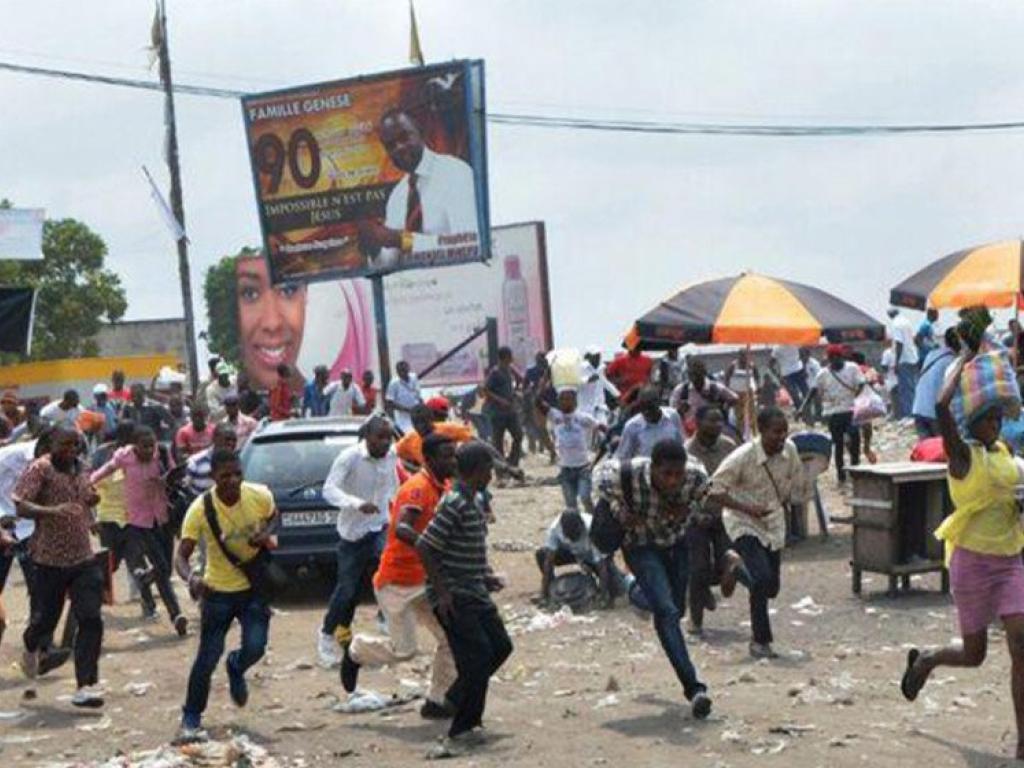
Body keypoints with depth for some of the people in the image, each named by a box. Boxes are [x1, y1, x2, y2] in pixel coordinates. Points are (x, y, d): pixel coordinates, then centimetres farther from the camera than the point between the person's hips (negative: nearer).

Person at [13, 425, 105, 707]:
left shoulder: (80, 468, 10)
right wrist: (52, 511, -33)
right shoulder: (40, 469, -10)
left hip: (83, 557, 5)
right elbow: (21, 506, -18)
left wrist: (93, 499, 7)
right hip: (50, 559, -5)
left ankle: (86, 686, -4)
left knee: (91, 620, -6)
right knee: (46, 618, 9)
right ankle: (31, 646, 46)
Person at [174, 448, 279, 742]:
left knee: (255, 648, -10)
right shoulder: (200, 509, -22)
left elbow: (274, 518, 8)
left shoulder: (260, 495, -15)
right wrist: (191, 578, -44)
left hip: (254, 586, 2)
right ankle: (191, 719, 18)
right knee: (207, 658, -2)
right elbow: (181, 555, -22)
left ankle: (236, 668, 29)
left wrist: (266, 534, -15)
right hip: (218, 590, -2)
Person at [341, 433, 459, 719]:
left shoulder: (441, 487, 7)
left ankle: (437, 701, 12)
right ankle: (356, 652, 22)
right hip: (397, 582, -9)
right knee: (403, 650, -6)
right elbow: (402, 529, -37)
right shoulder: (418, 487, -21)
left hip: (423, 581, 9)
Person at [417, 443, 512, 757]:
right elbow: (424, 547, -23)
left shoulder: (473, 502, 12)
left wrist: (486, 577, 17)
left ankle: (456, 701, 26)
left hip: (474, 593, 10)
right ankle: (460, 732, -4)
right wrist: (441, 592, -21)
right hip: (453, 598, -10)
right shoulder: (454, 503, -19)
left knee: (500, 647, 13)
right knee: (477, 658, -12)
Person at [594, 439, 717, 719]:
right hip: (641, 546, -4)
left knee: (675, 610, 17)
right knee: (666, 612, -20)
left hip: (677, 543, 4)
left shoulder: (696, 476, -25)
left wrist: (686, 510, -21)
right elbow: (601, 472, -9)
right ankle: (694, 688, -26)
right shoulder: (629, 475, -33)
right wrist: (620, 511, -19)